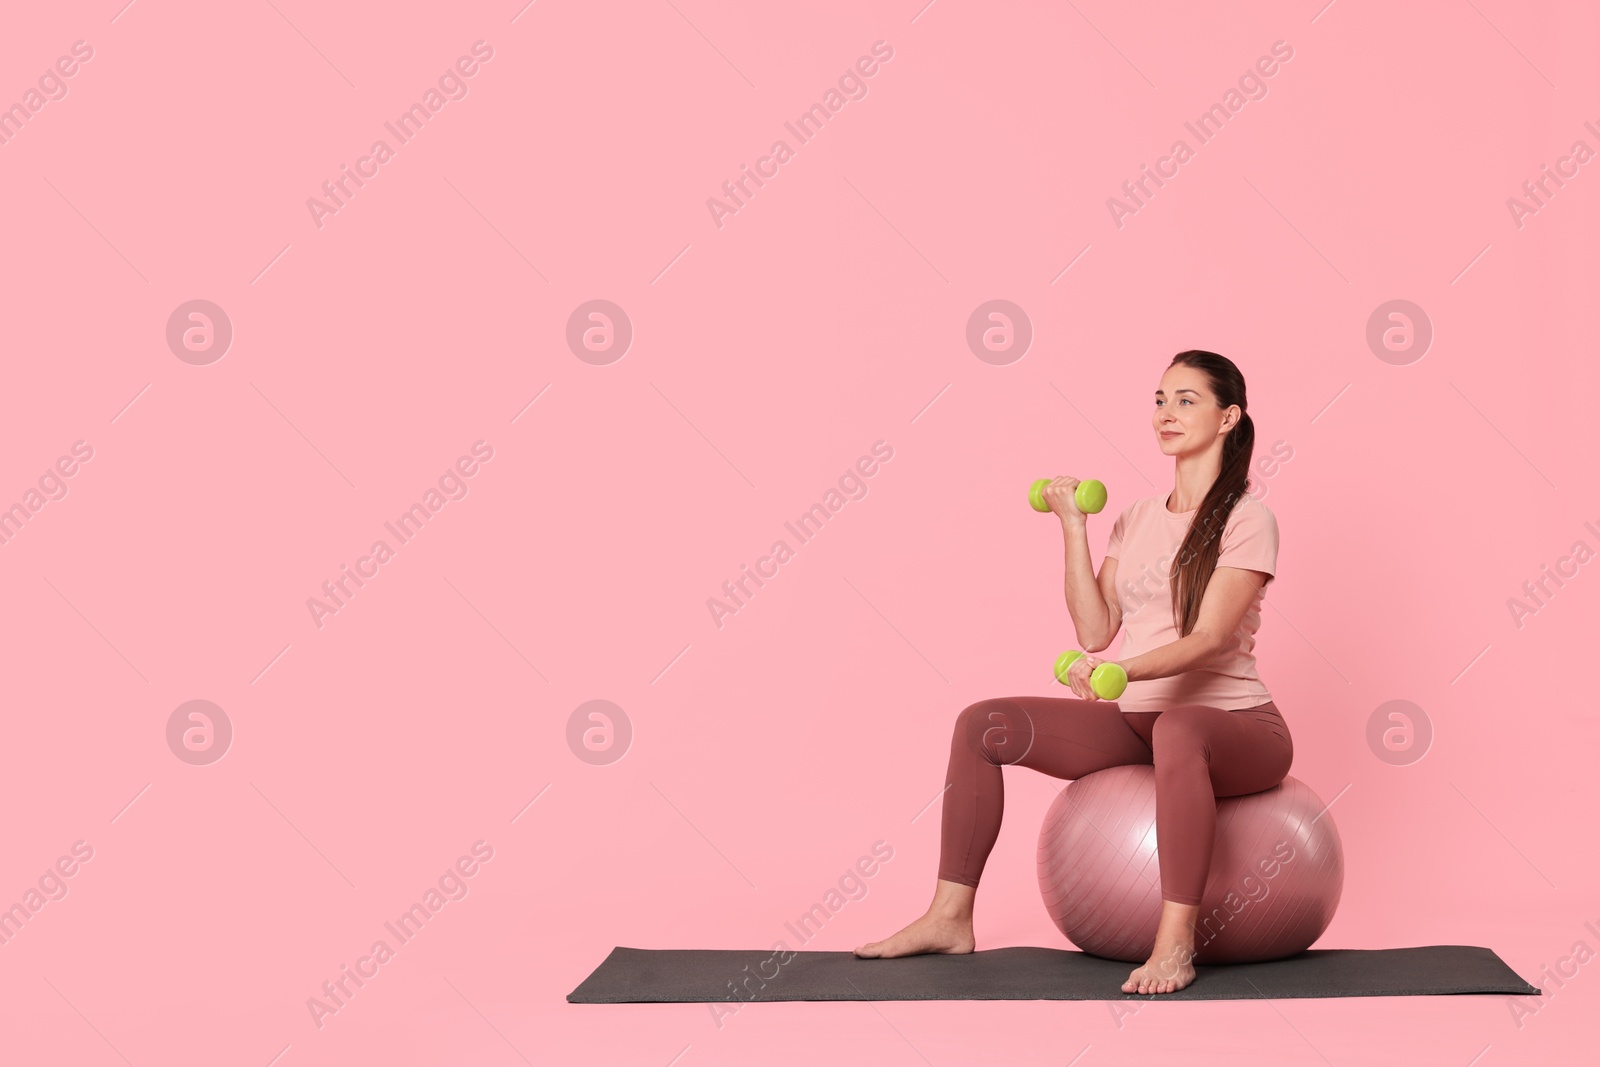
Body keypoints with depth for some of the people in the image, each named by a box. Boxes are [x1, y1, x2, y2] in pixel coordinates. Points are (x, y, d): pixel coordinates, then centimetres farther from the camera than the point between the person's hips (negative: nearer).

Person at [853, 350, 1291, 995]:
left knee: (1177, 730, -43)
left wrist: (1124, 670, -38)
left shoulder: (1246, 520, -6)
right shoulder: (1135, 520, 13)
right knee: (983, 724, -10)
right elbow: (1095, 632, 3)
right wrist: (1073, 531, -1)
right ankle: (951, 917, -7)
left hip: (1233, 720, -6)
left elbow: (1208, 638, -20)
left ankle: (1176, 941, -38)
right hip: (1136, 719, 6)